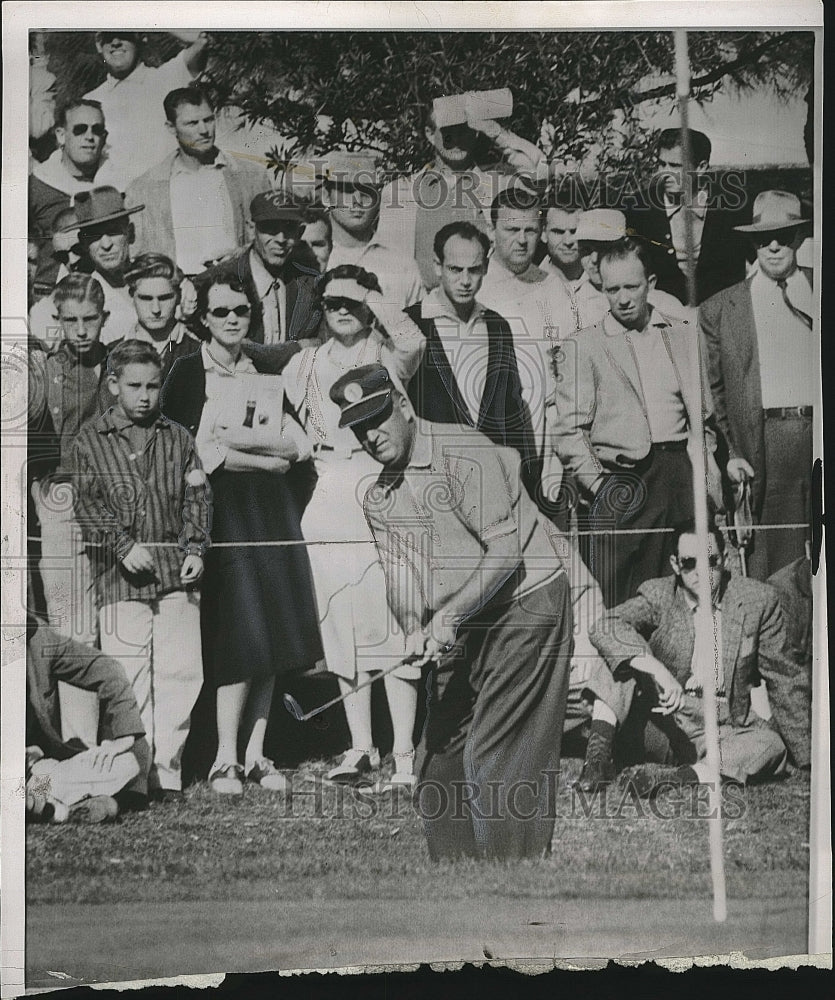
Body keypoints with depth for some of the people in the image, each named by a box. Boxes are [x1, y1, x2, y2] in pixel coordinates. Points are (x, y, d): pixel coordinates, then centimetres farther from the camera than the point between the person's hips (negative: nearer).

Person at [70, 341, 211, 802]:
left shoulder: (177, 437, 14)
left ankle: (167, 771, 12)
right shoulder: (89, 441, 5)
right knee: (128, 679, -3)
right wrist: (124, 546, -12)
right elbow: (86, 504, -2)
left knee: (181, 673, 1)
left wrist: (195, 549, 0)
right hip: (121, 575, -3)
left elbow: (197, 496, 12)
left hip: (177, 573, 3)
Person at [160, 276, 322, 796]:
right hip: (223, 507, -5)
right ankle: (226, 759, -4)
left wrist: (243, 439, -8)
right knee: (242, 633, -12)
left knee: (274, 632, 1)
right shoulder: (188, 371, 2)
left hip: (273, 507, 5)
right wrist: (270, 457, -6)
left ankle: (255, 753, 9)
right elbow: (187, 450, -10)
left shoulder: (265, 374, 17)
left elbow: (300, 444, 8)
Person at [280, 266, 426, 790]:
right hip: (330, 499, 4)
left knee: (391, 622, -9)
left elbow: (413, 342, -18)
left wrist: (368, 295, -8)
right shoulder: (305, 365, 17)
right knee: (342, 624, 4)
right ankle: (361, 746, 12)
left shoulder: (387, 354, 6)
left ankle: (404, 753, -5)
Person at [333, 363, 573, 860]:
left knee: (492, 759, -10)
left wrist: (449, 616, -28)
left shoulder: (464, 453, -16)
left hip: (527, 602, -8)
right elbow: (401, 574, 0)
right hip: (458, 630, 8)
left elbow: (505, 551, -21)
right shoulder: (379, 498, 8)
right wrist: (417, 632, -20)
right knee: (440, 751, 10)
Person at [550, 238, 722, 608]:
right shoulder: (581, 347, 4)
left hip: (682, 476, 4)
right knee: (618, 607, -6)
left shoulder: (684, 337, 16)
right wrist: (598, 486, -11)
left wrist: (710, 487, 11)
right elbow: (568, 432, -1)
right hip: (624, 482, -3)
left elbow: (703, 420, 19)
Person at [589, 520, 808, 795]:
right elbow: (605, 626, -22)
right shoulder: (657, 595, -4)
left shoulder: (757, 600, -1)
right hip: (667, 719, -1)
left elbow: (781, 679, 7)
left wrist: (804, 753, 9)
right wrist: (657, 670, -37)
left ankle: (673, 779, -42)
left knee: (771, 747, -30)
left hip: (730, 727, 1)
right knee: (619, 664, -21)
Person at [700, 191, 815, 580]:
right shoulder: (720, 309, 10)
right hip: (767, 442, -1)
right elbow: (714, 388, 8)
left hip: (822, 431, 1)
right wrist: (730, 452, 1)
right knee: (772, 562, -2)